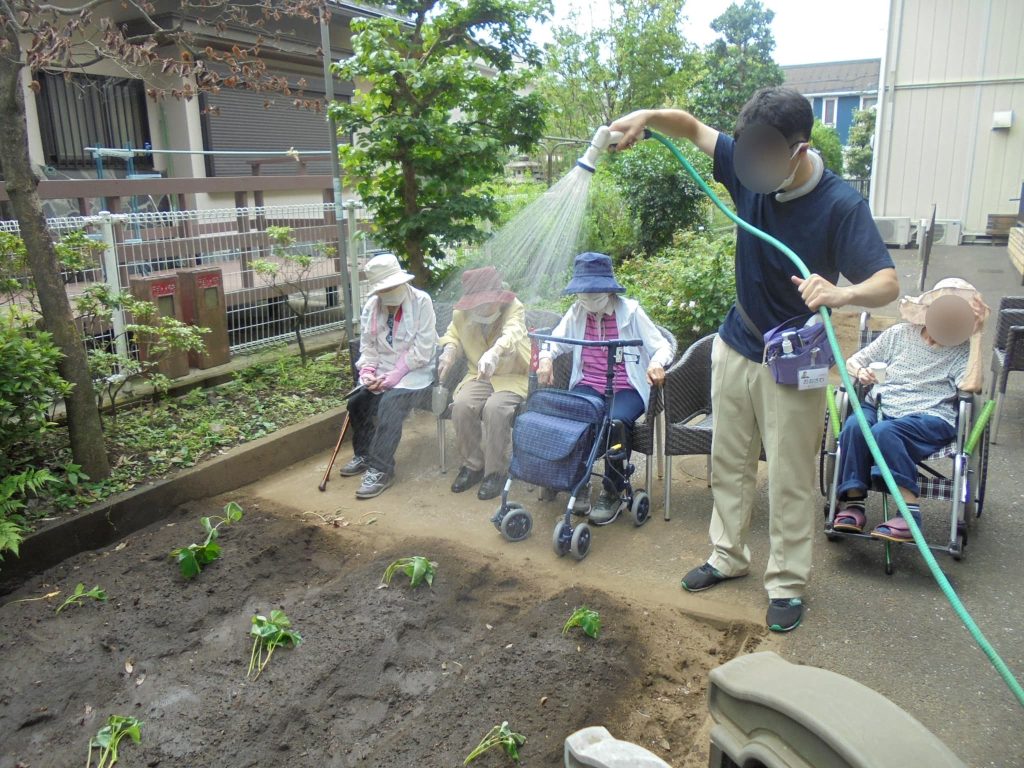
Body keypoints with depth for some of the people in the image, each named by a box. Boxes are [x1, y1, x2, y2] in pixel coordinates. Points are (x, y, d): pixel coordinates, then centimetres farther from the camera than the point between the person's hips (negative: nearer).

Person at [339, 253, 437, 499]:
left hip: (415, 370, -5)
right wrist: (367, 371, -14)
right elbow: (367, 345, 5)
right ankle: (363, 454, 12)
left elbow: (422, 350, -18)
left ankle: (381, 469, -20)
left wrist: (395, 375, -22)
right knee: (357, 401, -13)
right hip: (383, 370, 6)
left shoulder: (421, 301, -14)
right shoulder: (372, 306, 1)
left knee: (390, 404, -29)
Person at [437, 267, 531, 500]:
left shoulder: (514, 308, -15)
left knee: (495, 408, -33)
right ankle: (473, 464, -4)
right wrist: (449, 350, -6)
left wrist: (494, 353, -60)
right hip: (479, 376, 4)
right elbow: (453, 335, 20)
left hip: (514, 377, -4)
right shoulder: (461, 313, -1)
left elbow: (511, 334, -38)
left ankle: (496, 471, -14)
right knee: (462, 406, -26)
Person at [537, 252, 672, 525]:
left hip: (626, 388, -3)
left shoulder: (630, 311, -3)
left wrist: (656, 363, -27)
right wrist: (545, 358, -18)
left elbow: (663, 346, -3)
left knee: (617, 423, -34)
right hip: (588, 385, 3)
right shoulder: (577, 311, 6)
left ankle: (612, 494, -14)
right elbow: (554, 341, 6)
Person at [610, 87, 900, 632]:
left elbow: (887, 283, -24)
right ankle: (728, 555, 33)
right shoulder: (750, 166, -7)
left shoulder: (840, 204, -20)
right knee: (729, 462, 16)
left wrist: (841, 294, -45)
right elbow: (693, 127, 5)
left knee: (790, 479, 5)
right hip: (735, 347, 5)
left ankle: (787, 583, 21)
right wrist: (646, 117, -15)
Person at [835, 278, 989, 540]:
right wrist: (861, 372, -8)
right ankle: (852, 502, -27)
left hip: (929, 419, -2)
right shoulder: (900, 334, 15)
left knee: (884, 430, -36)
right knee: (854, 425, -33)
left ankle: (910, 511, -32)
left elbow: (971, 385, -11)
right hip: (879, 406, 3)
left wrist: (976, 337, -5)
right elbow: (852, 362, 17)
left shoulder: (961, 350, 10)